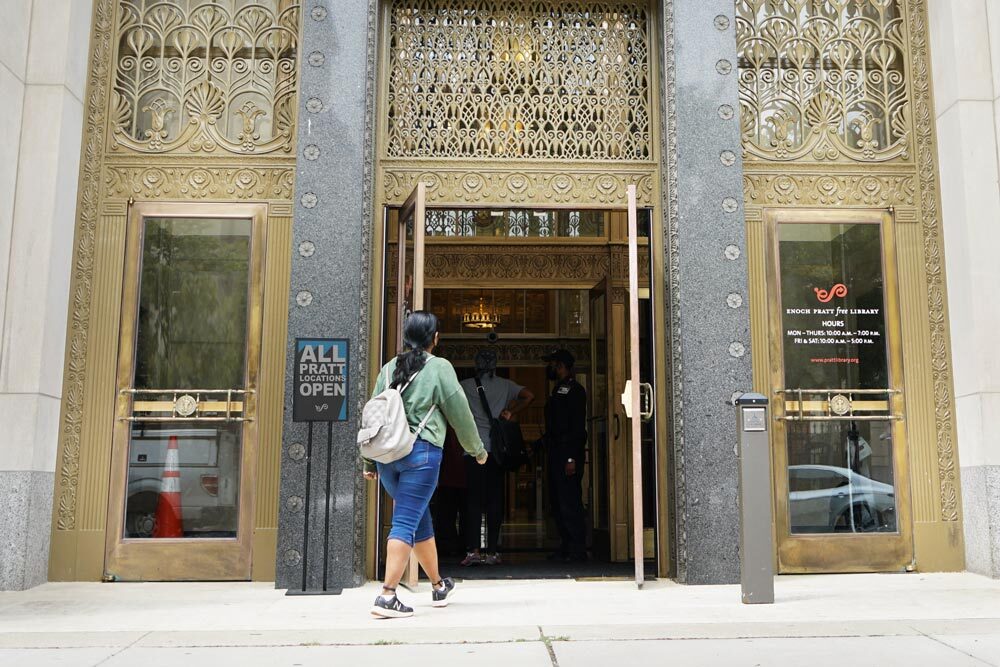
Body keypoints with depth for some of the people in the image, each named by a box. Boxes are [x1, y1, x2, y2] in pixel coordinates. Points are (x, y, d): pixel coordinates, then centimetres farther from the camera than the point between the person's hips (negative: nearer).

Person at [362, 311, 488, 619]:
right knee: (406, 523, -4)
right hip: (421, 452, -6)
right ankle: (387, 596, -10)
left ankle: (439, 586, 33)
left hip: (387, 453, 6)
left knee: (420, 520, 18)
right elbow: (460, 414, 1)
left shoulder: (389, 368, 12)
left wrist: (369, 461, 20)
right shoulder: (439, 367, -3)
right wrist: (478, 450, 16)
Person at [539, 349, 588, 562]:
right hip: (556, 453, 10)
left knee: (569, 503, -9)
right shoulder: (558, 390, 20)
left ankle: (578, 550, -5)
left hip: (567, 454, -10)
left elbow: (578, 427, -16)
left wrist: (572, 458, -21)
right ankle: (565, 548, 16)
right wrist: (540, 443, 18)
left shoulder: (575, 390, -9)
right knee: (557, 502, 11)